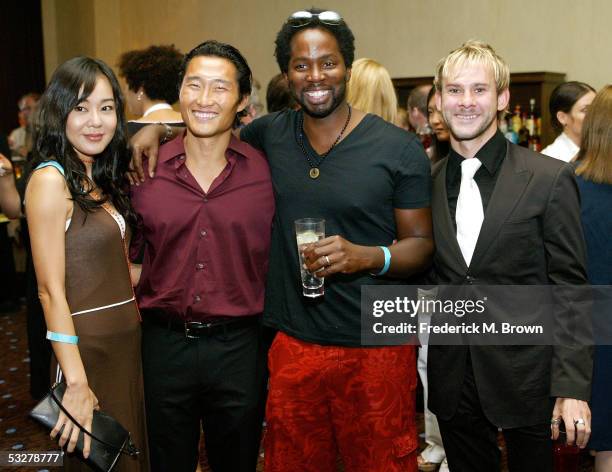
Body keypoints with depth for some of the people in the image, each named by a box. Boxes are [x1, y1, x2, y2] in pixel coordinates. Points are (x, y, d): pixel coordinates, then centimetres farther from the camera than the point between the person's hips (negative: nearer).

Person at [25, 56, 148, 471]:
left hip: (127, 339, 8)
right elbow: (51, 291, -19)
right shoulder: (51, 179, -15)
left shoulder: (99, 179, 10)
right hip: (88, 346, -8)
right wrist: (76, 383, -21)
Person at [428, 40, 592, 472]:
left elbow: (570, 290, -9)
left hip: (527, 378, -3)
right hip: (453, 380, 3)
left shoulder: (551, 179, -9)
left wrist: (573, 387, -13)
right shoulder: (427, 182, 3)